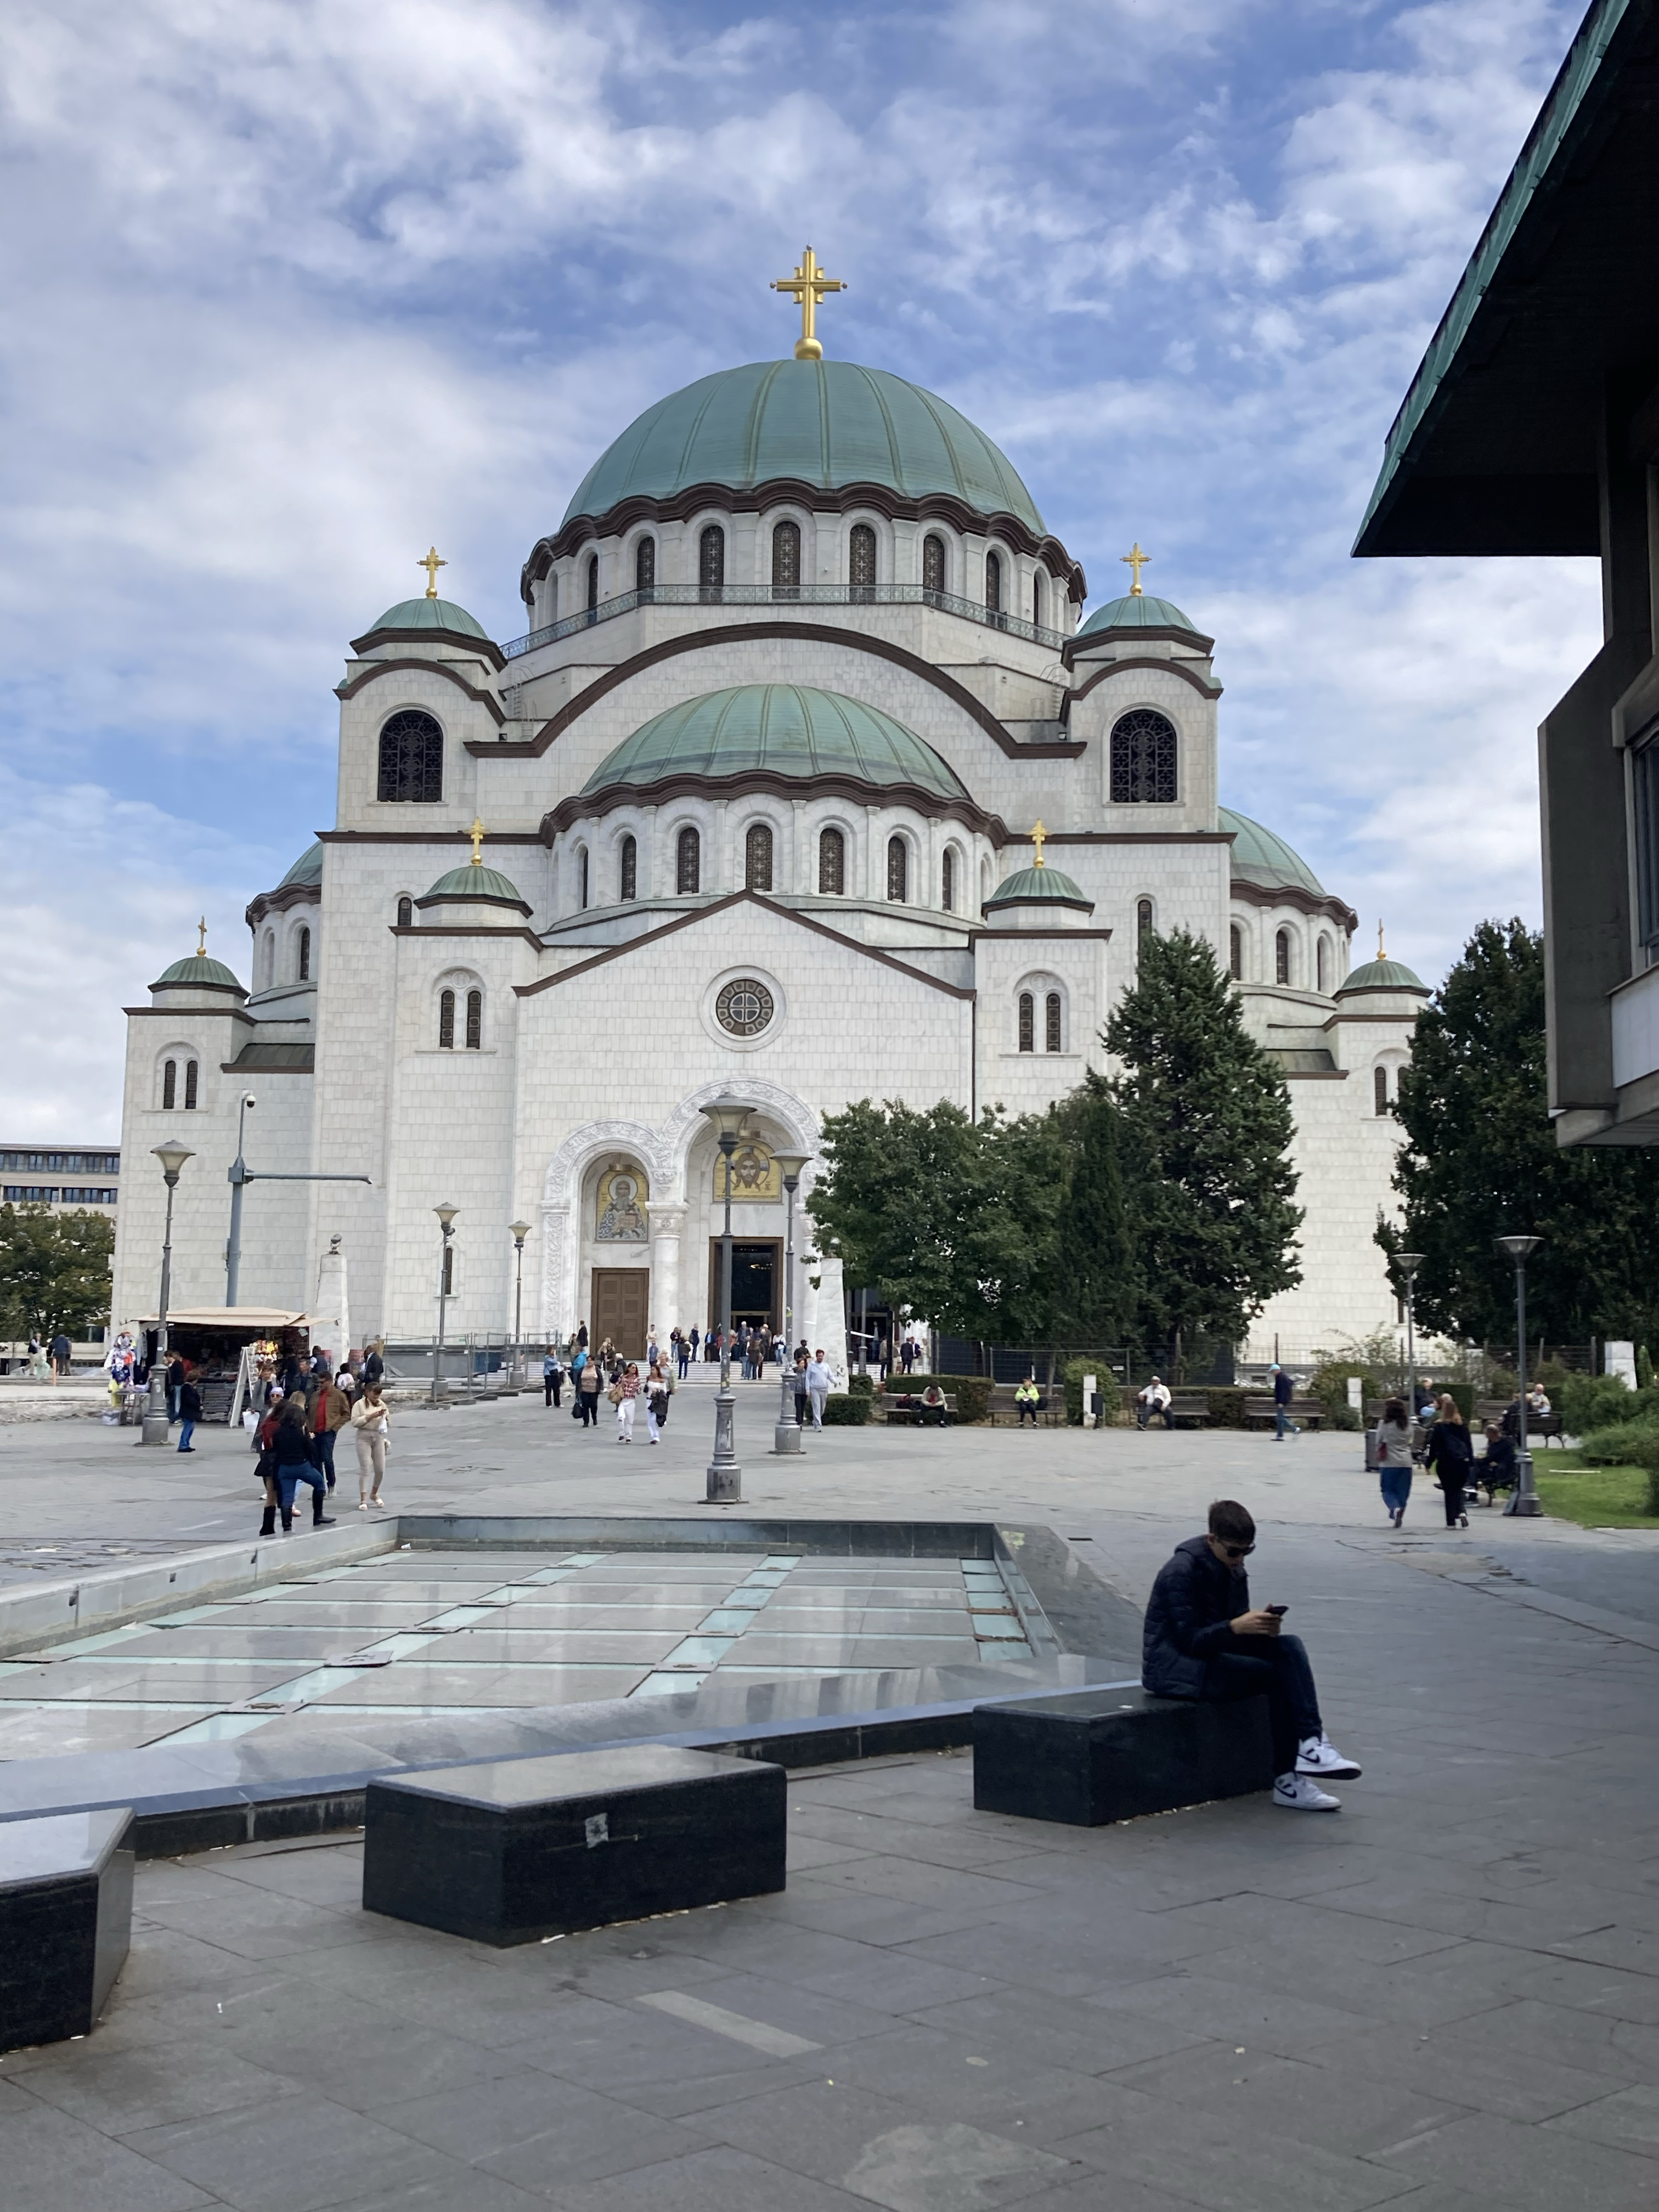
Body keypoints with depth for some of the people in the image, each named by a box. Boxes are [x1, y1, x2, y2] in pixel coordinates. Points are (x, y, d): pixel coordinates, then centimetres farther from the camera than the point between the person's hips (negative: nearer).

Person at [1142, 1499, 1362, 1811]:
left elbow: (1237, 1627, 8)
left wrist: (1262, 1627, -15)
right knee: (1278, 1675, -23)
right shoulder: (1181, 1571, -18)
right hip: (1174, 1665, -8)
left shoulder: (1233, 1570, 7)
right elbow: (1189, 1639, -22)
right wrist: (1236, 1626, -35)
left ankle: (1309, 1746, -27)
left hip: (1213, 1654, 8)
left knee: (1289, 1646, -17)